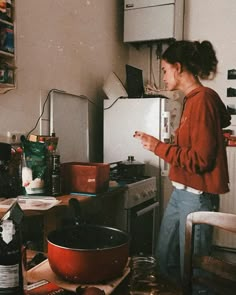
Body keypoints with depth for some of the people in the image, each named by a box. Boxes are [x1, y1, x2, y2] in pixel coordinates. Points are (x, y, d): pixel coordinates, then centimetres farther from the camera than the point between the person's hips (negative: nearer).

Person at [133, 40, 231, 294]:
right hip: (180, 192, 9)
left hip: (197, 196, -9)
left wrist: (158, 147, -14)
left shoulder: (202, 99, -16)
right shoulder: (192, 100, 9)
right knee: (164, 260, 17)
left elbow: (200, 159, -19)